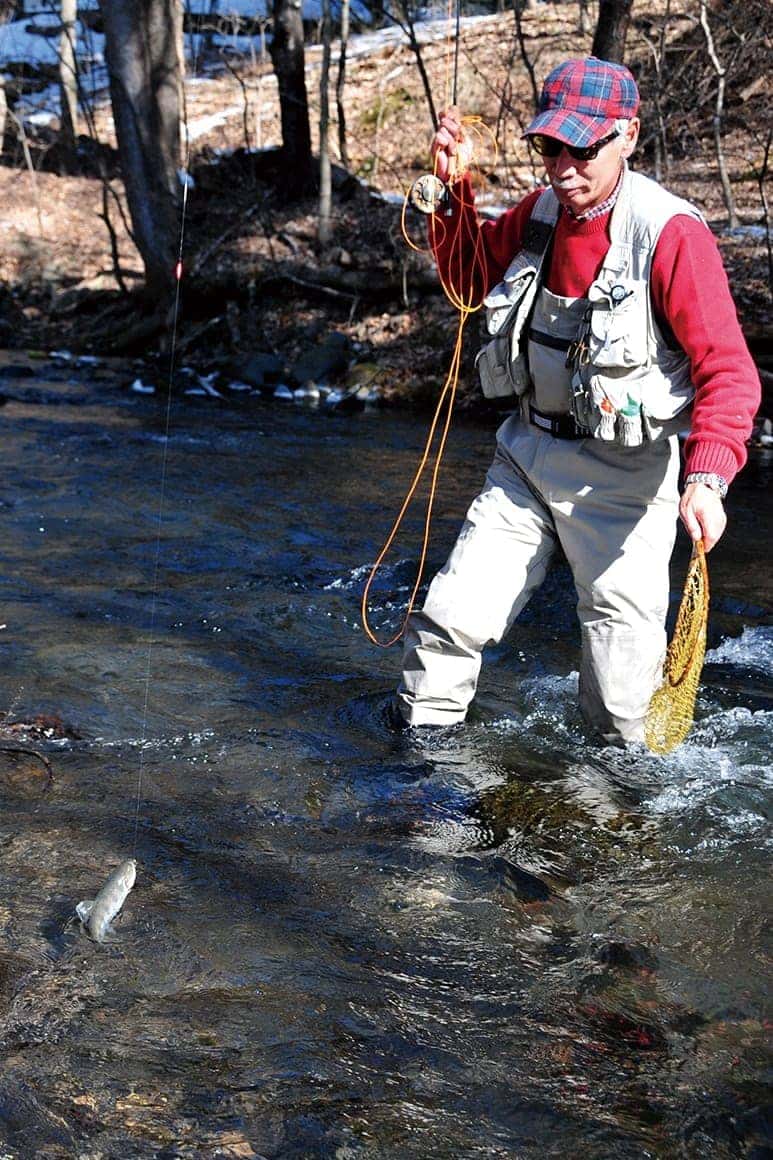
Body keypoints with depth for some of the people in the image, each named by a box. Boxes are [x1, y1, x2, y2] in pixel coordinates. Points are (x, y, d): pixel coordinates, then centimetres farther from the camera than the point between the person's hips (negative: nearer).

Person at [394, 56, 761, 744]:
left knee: (621, 671, 3)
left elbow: (728, 370, -21)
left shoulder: (671, 234, -19)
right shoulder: (541, 212, 3)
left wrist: (708, 477, -36)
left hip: (623, 476, -5)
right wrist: (456, 190, 5)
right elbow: (470, 278, 21)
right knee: (453, 613, 7)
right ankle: (420, 737, 28)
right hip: (527, 454, 6)